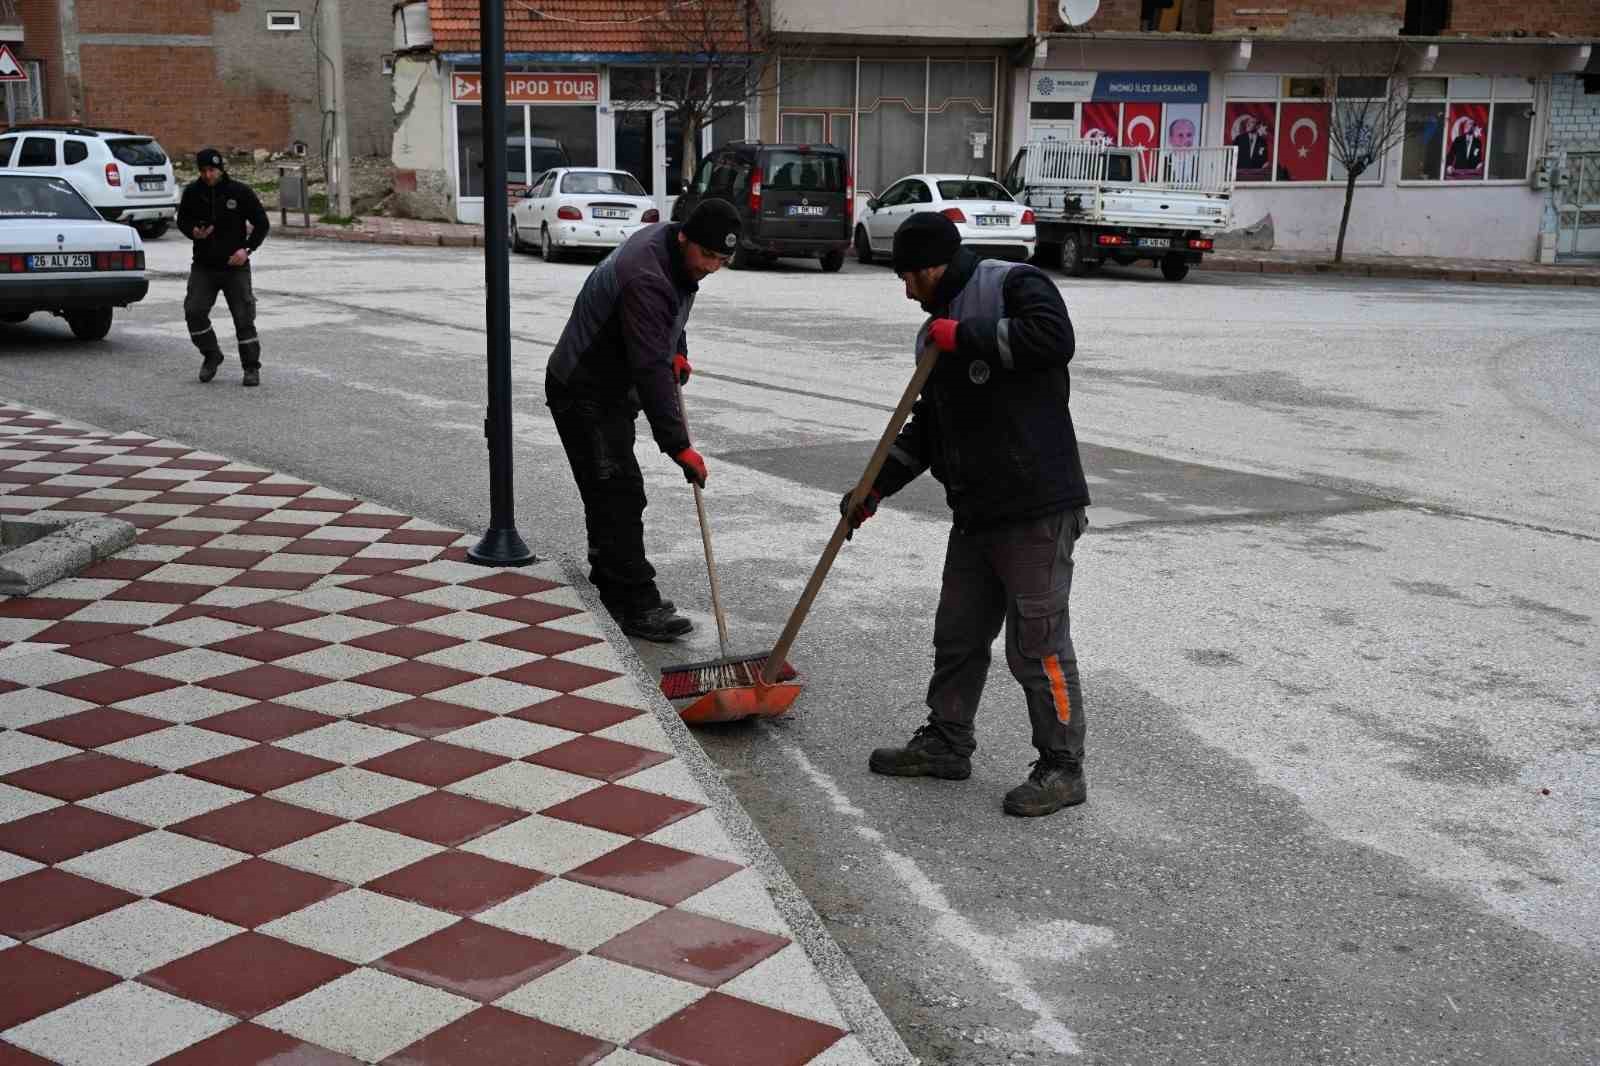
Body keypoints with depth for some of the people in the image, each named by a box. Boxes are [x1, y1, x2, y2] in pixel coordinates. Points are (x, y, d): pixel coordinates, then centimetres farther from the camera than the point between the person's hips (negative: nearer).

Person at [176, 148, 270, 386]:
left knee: (244, 317, -2)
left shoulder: (240, 192, -7)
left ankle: (251, 367, 9)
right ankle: (211, 355, 13)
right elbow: (182, 220, 14)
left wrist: (248, 249, -13)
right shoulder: (192, 192, 1)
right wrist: (193, 232, -10)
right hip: (203, 266, 2)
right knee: (194, 311, -9)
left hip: (235, 266, -2)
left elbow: (262, 223, 0)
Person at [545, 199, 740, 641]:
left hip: (614, 387, 10)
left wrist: (677, 350, 7)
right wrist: (679, 445, -35)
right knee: (620, 496, -14)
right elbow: (650, 371, -35)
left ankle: (613, 588, 29)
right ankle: (637, 607, -13)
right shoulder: (645, 278, -32)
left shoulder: (670, 245, -1)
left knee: (609, 495, 17)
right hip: (582, 393, -10)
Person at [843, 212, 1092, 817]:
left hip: (1037, 511, -9)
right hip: (976, 512, 9)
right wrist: (875, 488, 18)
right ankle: (946, 744, 32)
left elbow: (1054, 337, -27)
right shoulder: (937, 330, 19)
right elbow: (925, 428, 24)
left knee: (1037, 643, -3)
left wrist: (967, 336, -18)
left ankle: (1062, 768, 10)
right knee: (958, 635, 17)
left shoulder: (1014, 285, -6)